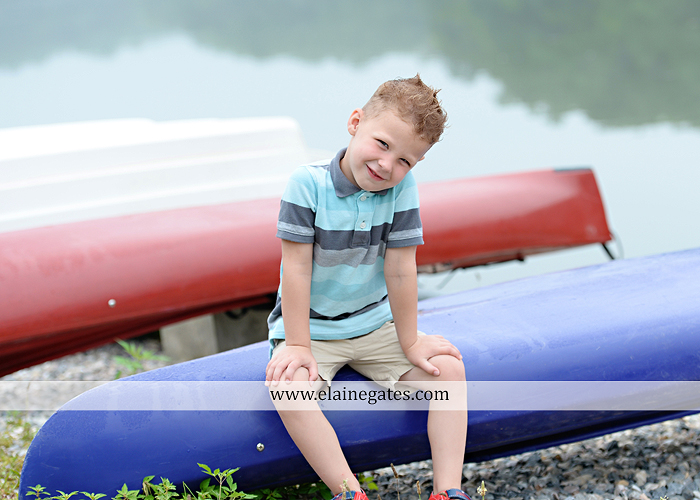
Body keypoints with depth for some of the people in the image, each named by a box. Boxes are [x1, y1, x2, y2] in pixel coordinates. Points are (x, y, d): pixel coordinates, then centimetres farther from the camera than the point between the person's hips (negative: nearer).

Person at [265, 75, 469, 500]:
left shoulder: (402, 189, -12)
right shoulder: (309, 183, -19)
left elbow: (400, 270, -10)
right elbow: (297, 267, -18)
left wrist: (410, 341, -6)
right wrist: (297, 346, -18)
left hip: (375, 325, 3)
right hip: (311, 327, -3)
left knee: (448, 367, -13)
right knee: (287, 386, -31)